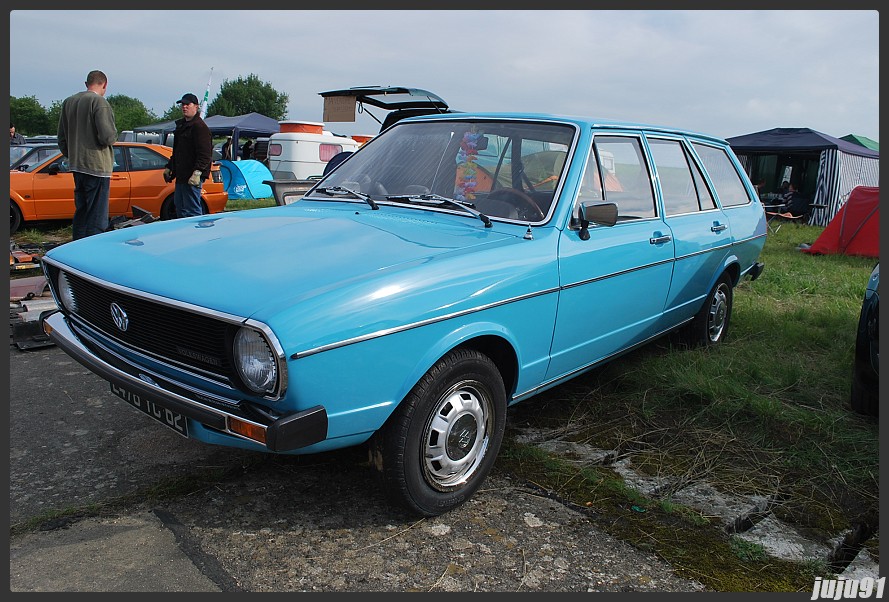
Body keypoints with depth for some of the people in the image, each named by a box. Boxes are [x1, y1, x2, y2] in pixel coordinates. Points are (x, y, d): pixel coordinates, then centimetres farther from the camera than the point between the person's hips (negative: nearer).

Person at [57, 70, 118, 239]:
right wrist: (114, 133, 1)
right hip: (97, 166, -8)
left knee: (81, 212, 18)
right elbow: (107, 136, -21)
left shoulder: (68, 102, 13)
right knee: (97, 217, -5)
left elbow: (61, 137, 17)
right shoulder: (99, 102, -12)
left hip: (77, 166, 8)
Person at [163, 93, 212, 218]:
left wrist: (197, 172, -29)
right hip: (181, 175, 11)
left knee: (192, 210, -9)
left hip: (192, 177, -10)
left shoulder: (200, 127, -12)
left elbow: (204, 154, -20)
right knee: (179, 206, 16)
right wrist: (169, 167, 25)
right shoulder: (181, 125, 20)